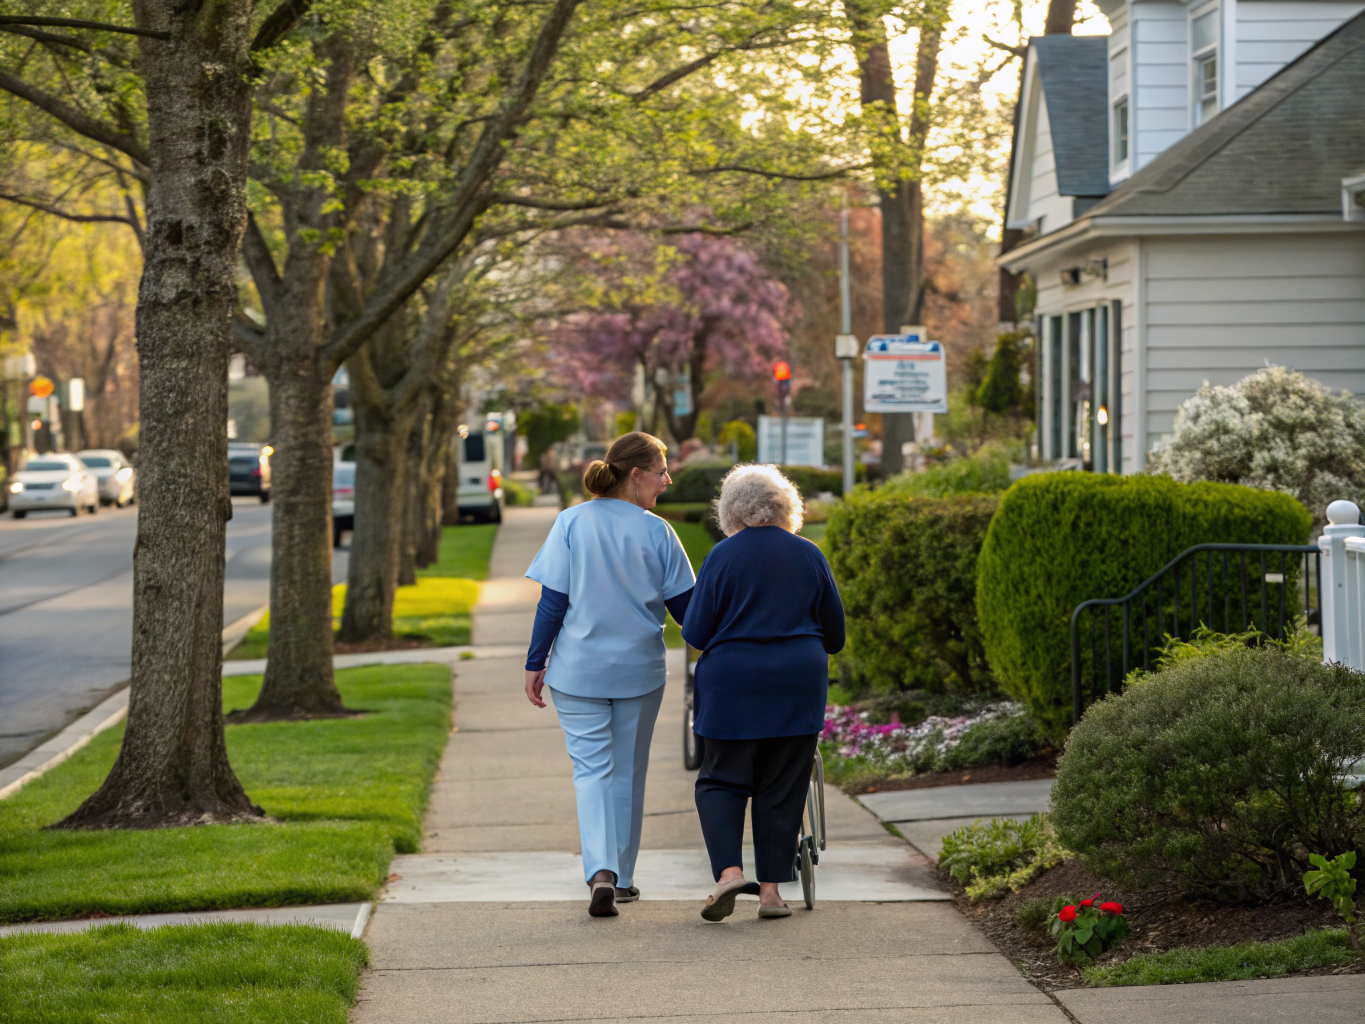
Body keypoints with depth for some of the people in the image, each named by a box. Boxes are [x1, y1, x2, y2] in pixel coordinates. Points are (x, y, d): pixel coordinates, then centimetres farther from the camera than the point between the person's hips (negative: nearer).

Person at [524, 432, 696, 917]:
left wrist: (535, 663, 1)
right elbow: (685, 606, -1)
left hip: (579, 671, 0)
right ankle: (622, 878, 22)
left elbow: (552, 600, -7)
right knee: (629, 771, 14)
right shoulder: (657, 532, -7)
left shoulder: (571, 523, -6)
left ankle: (601, 872, -18)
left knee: (591, 768, 2)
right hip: (639, 671, 0)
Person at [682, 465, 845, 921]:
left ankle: (729, 870, -13)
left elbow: (696, 633, -4)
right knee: (782, 789, 9)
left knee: (721, 780, 7)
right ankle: (771, 889, 7)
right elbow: (835, 633, 11)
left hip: (732, 683, -2)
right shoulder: (809, 555, 4)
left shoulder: (724, 556, -5)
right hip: (799, 686, 2)